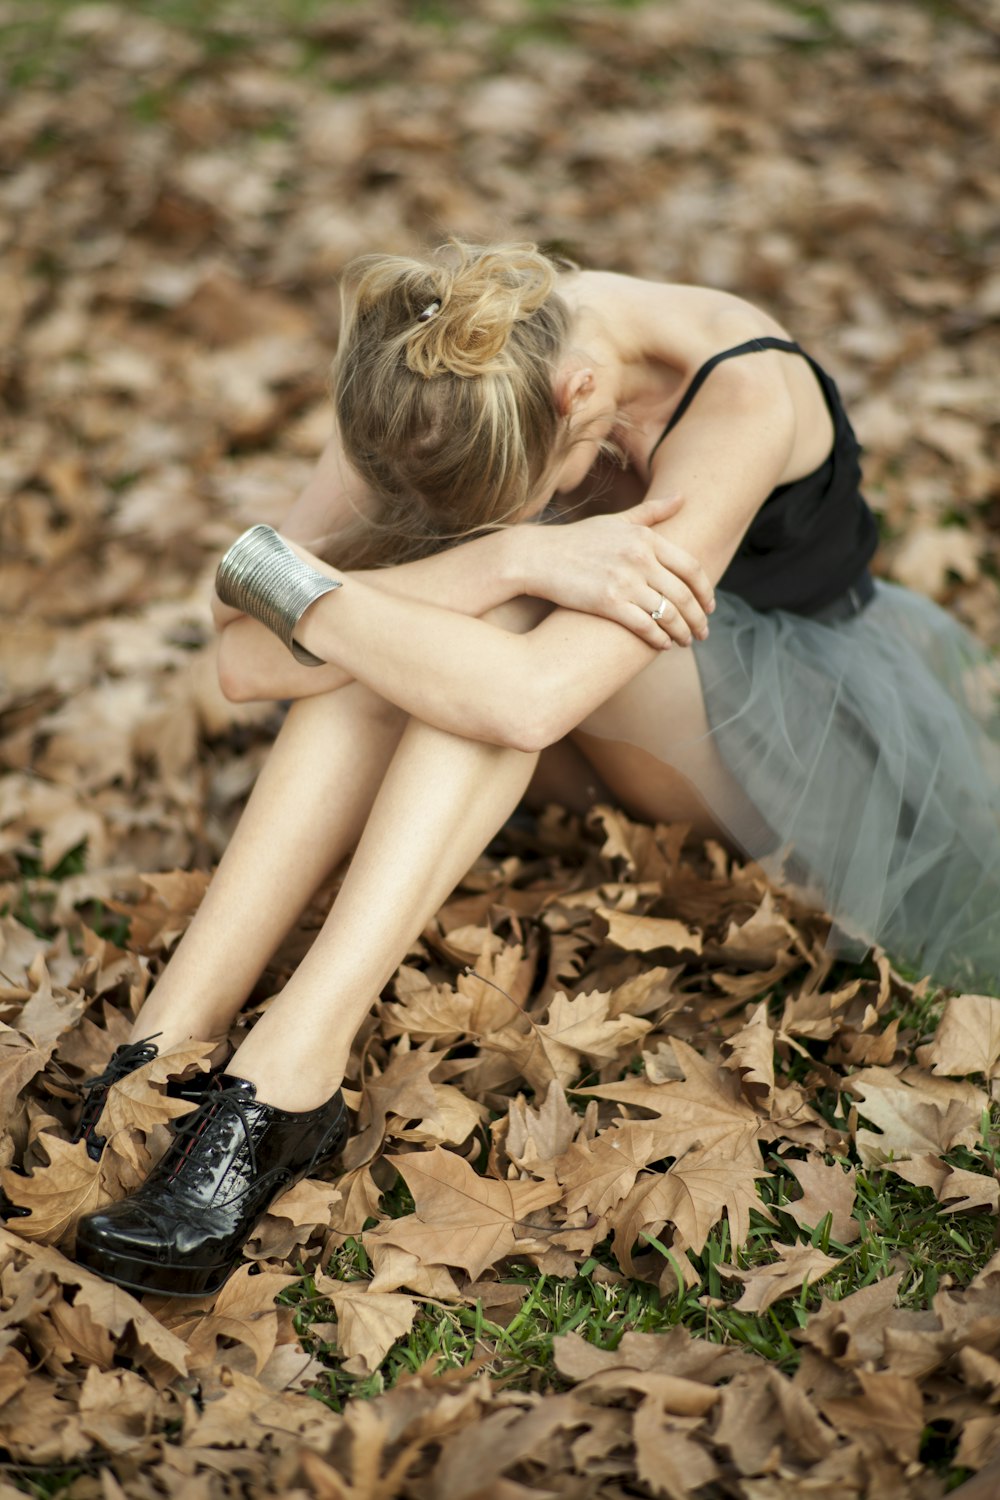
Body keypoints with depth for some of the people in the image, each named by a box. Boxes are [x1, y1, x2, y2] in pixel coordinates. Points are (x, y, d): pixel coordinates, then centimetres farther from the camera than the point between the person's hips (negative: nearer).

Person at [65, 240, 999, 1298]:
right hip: (608, 751, 4)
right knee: (407, 631, -30)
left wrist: (279, 576, -35)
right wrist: (515, 556, -41)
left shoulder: (740, 392, -33)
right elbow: (245, 661, -29)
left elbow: (529, 697, -44)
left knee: (491, 620, -33)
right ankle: (173, 1038, -30)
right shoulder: (437, 385, -20)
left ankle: (290, 1068, -38)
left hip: (830, 744, -4)